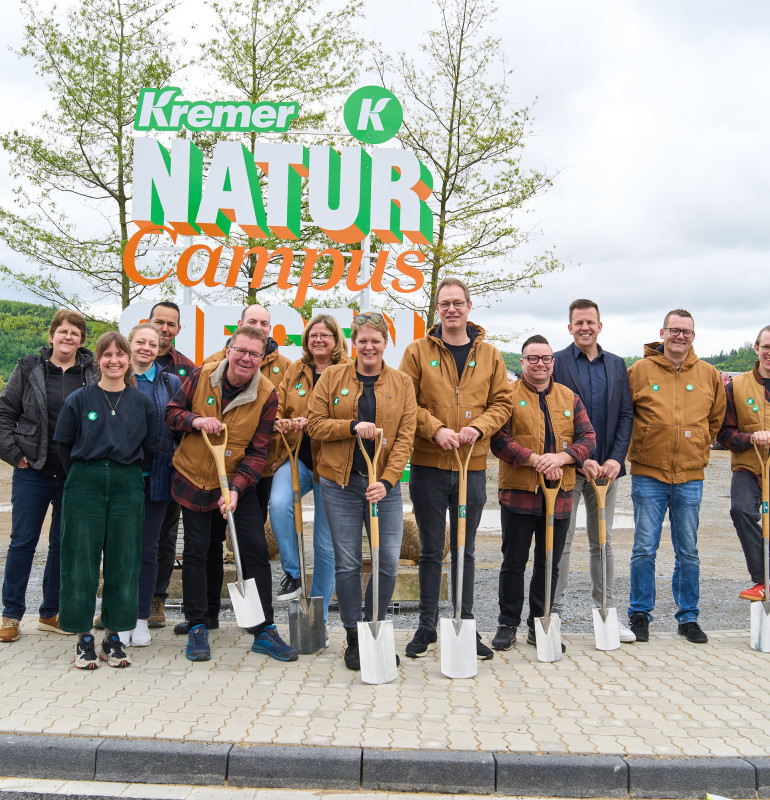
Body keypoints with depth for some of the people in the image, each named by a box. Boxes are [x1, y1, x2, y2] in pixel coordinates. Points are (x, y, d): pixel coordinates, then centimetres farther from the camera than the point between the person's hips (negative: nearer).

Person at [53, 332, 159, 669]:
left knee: (124, 561, 5)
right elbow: (64, 443, 7)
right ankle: (84, 638, 15)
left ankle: (113, 637, 18)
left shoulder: (143, 402, 5)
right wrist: (82, 473, 8)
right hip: (84, 485, -1)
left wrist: (124, 469, 9)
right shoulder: (78, 399, 1)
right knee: (81, 561, 2)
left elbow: (150, 447, 11)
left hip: (128, 485, 1)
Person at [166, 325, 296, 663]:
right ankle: (197, 628, 19)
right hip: (194, 479, 1)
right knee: (197, 552, 5)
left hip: (238, 482, 0)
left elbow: (258, 451, -12)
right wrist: (194, 420, -21)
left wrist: (236, 487, -24)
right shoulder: (201, 376, -9)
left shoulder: (266, 395, -13)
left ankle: (264, 631, 7)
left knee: (255, 549, -4)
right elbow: (172, 412, 2)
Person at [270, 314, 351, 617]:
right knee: (278, 503, -30)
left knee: (326, 543, 6)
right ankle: (292, 573, -8)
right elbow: (279, 407, 13)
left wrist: (313, 423, -27)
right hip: (296, 456, 2)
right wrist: (280, 424, -11)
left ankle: (319, 613, 22)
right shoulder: (295, 371, 12)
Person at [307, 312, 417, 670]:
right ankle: (354, 639, 19)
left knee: (388, 563, 0)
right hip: (340, 483, 0)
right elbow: (314, 425, 1)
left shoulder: (402, 383, 5)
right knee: (347, 564, 4)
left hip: (384, 484, 1)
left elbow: (405, 437, -1)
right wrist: (353, 426, -15)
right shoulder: (332, 377, 4)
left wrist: (387, 481, -13)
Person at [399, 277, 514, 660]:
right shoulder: (418, 351, 0)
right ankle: (427, 627, 21)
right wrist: (435, 429, -16)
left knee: (465, 551, 12)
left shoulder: (489, 355, 7)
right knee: (431, 551, 8)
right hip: (428, 466, -2)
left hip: (472, 466, 2)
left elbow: (503, 402, 6)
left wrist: (478, 427, -11)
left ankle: (466, 626, 24)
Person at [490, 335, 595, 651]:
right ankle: (508, 624, 18)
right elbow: (499, 439, -10)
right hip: (518, 494, -3)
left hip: (559, 495, 4)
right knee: (514, 563, 4)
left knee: (550, 564, 10)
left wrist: (560, 457, -13)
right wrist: (535, 459, -20)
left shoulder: (569, 397, 12)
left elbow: (587, 438, 5)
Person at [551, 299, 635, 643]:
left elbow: (626, 415, 8)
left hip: (606, 467, 4)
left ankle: (607, 611, 21)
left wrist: (616, 459, -5)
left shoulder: (617, 365, 11)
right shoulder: (556, 363, -2)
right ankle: (553, 611, 10)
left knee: (603, 543, 12)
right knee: (561, 541, 1)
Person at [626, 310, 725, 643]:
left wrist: (698, 448, 15)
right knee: (644, 548, 1)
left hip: (690, 477, 2)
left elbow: (716, 418, 19)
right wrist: (640, 446, 6)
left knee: (688, 552, 9)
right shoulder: (639, 371, -2)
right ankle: (640, 613, 16)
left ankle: (688, 617, 21)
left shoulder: (708, 375, 6)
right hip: (648, 474, -2)